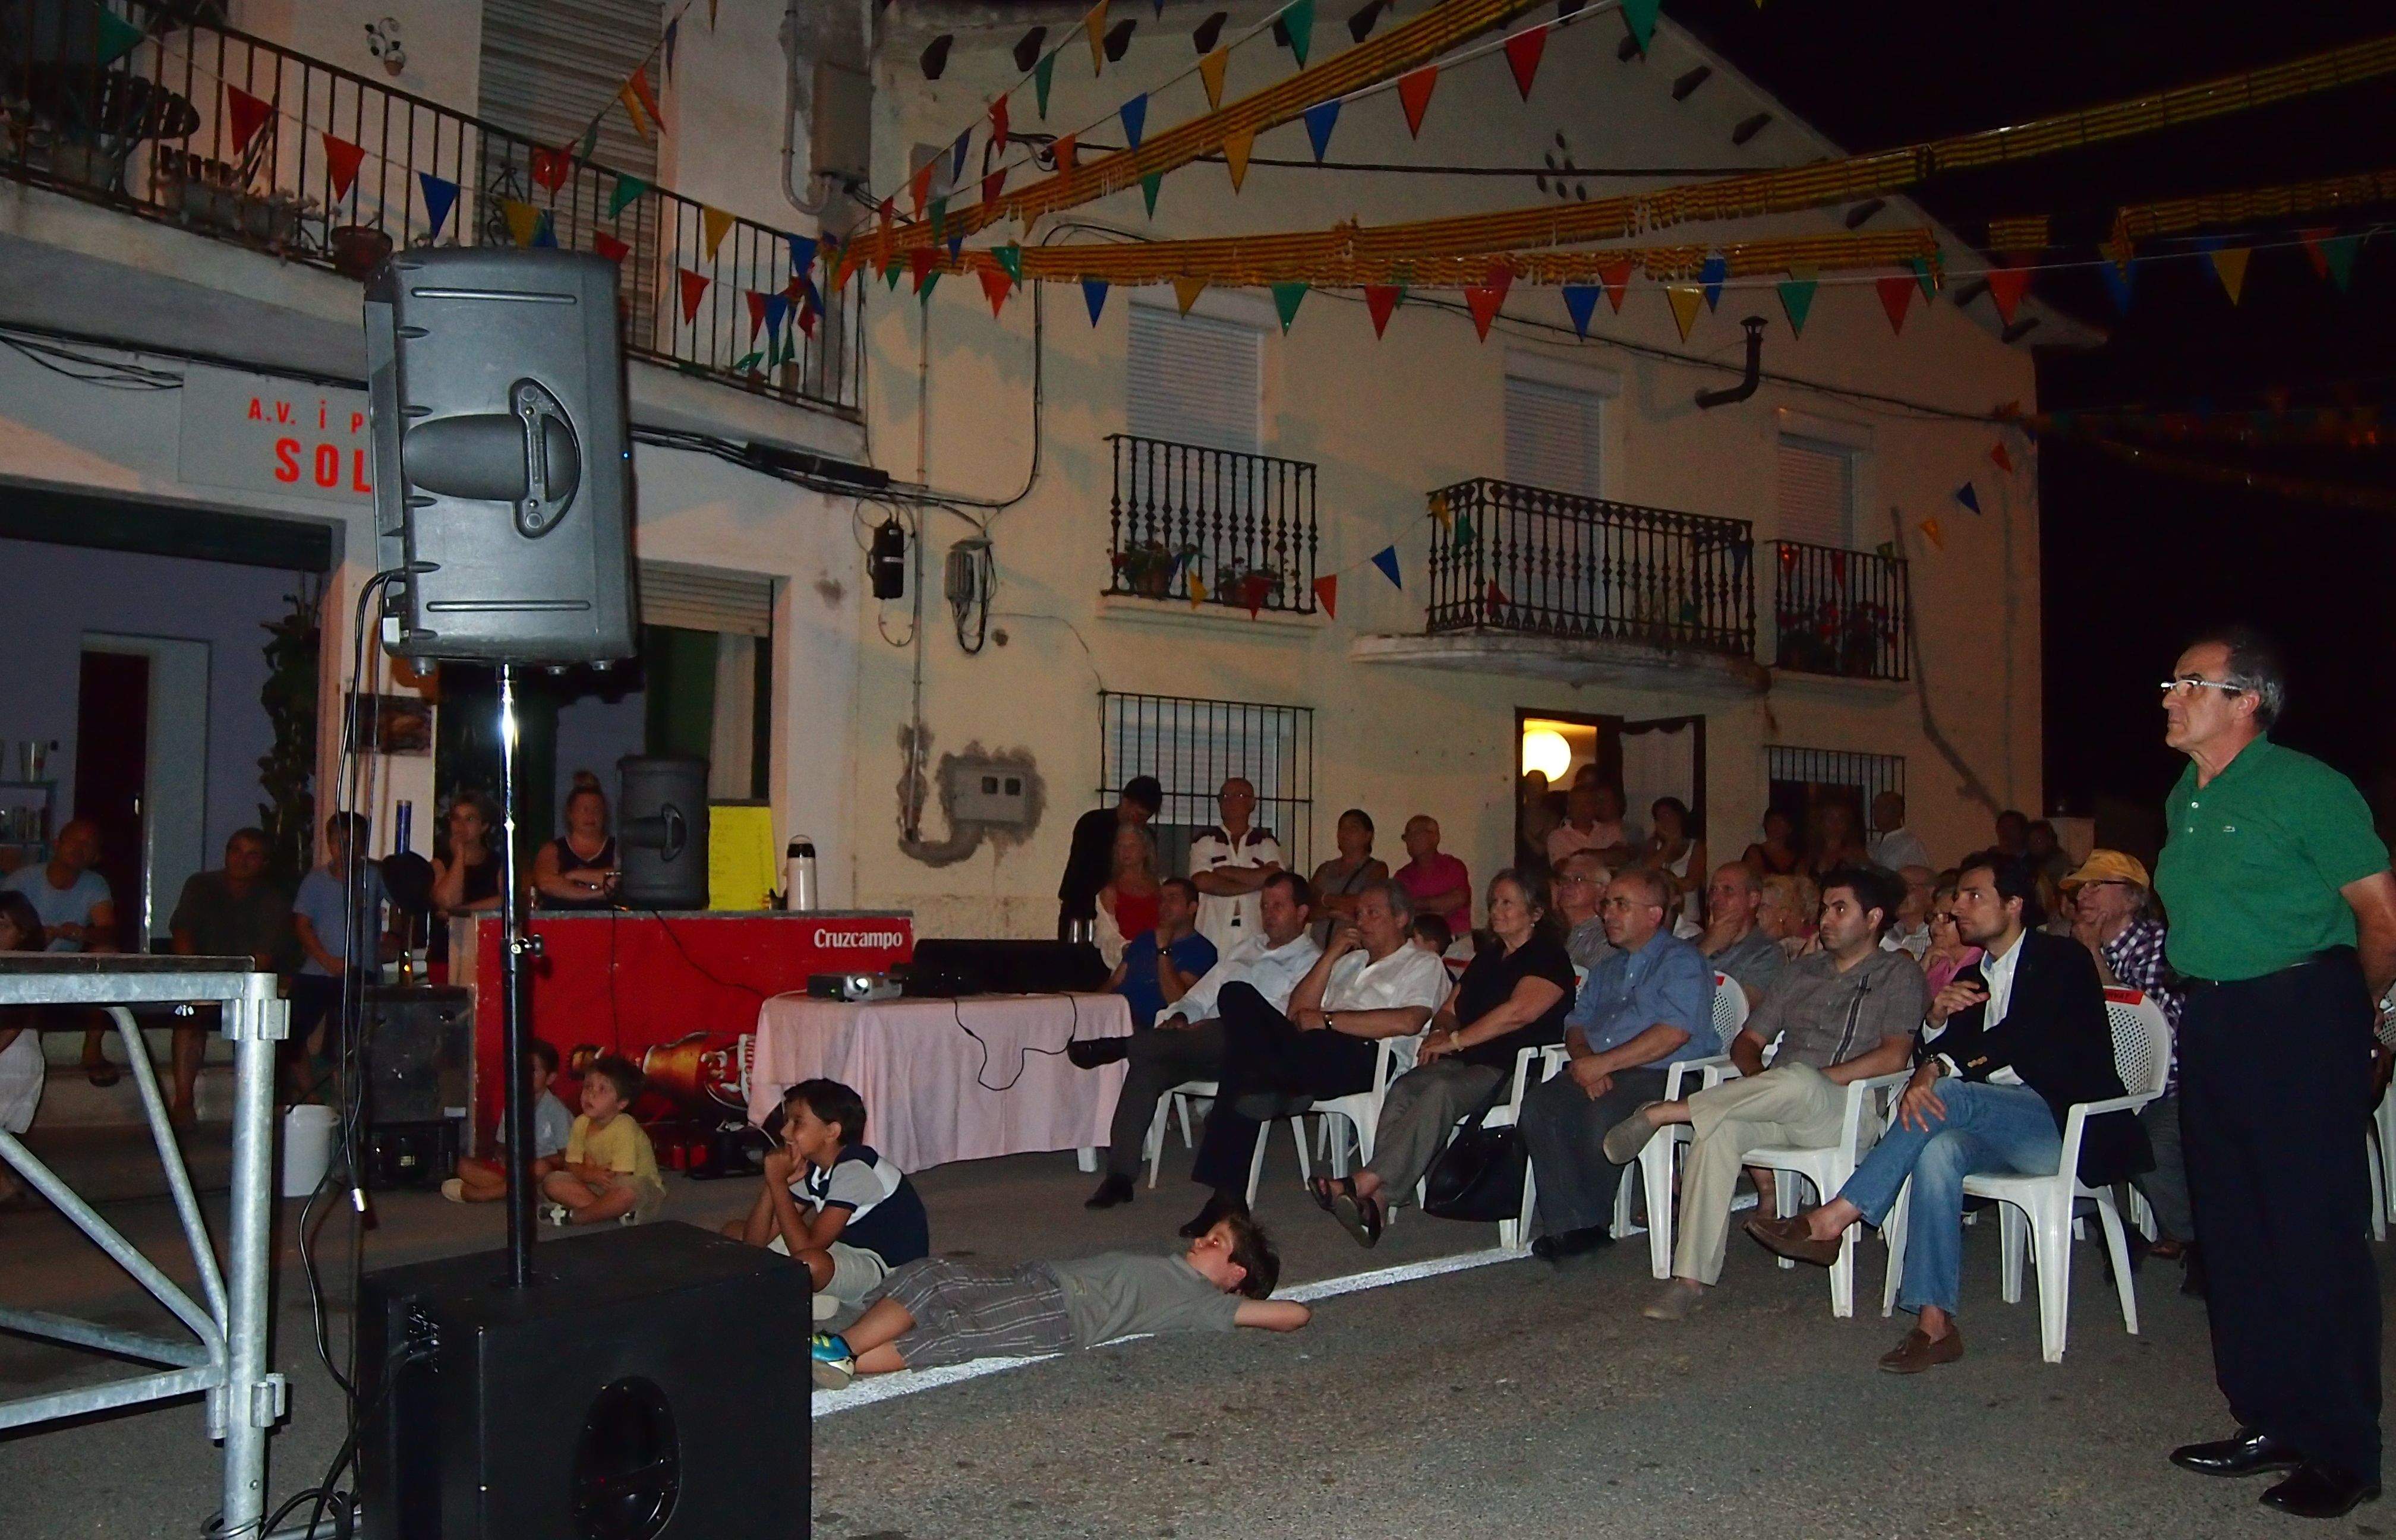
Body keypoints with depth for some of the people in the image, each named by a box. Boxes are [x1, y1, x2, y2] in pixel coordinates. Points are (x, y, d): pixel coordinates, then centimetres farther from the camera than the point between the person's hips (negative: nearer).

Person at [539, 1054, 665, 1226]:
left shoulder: (624, 1128, -23)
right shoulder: (581, 1123, -2)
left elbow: (621, 1179, -25)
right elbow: (571, 1165, 0)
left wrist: (584, 1171, -14)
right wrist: (591, 1175, -22)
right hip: (599, 1187, 7)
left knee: (626, 1192, -41)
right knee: (551, 1182, -10)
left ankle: (572, 1217, -18)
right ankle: (617, 1212, -20)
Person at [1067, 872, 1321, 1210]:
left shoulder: (1310, 961, 8)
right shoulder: (1244, 949, 32)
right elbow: (1200, 995, 29)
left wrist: (1207, 1027, -17)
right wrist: (1180, 1017, 4)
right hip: (1205, 1047, 6)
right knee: (1148, 1065, -23)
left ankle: (1118, 1047, -38)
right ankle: (1119, 1176, -25)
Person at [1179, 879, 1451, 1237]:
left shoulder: (1424, 964, 15)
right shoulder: (1348, 962, 37)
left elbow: (1407, 1022, -9)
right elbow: (1297, 1011, 22)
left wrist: (1328, 1019, -8)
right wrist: (1332, 953, 14)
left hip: (1364, 1060, -7)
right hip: (1308, 1057, 7)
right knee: (1238, 995, -20)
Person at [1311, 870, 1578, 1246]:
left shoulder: (1548, 957, 0)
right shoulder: (1488, 958, 27)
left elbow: (1518, 1012, -16)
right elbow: (1450, 1010, 27)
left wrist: (1455, 1040, -13)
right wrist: (1440, 1033, 2)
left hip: (1511, 1071, -7)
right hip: (1465, 1062, 7)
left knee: (1440, 1092, -35)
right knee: (1404, 1088, -25)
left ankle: (1365, 1183, -45)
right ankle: (1378, 1200, -41)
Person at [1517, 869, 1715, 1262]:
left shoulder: (1681, 961, 1)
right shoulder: (1606, 970, 28)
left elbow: (1674, 1033, -14)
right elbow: (1576, 1025, 21)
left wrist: (1603, 1063, -15)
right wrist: (1585, 1062, -4)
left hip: (1663, 1077, -7)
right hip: (1598, 1071, 7)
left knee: (1602, 1115, -35)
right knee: (1539, 1106, -22)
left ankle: (1593, 1220, -15)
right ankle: (1570, 1223, -23)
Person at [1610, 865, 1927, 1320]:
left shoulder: (1899, 975, 9)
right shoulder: (1802, 971, 25)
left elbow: (1895, 1056, -7)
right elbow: (1747, 1040, 21)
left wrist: (1814, 1080, -15)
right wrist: (1758, 1078, -2)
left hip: (1848, 1111, -4)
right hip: (1777, 1109, 4)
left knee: (1796, 1083, -41)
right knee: (1719, 1128, -31)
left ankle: (1662, 1113, -27)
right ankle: (1692, 1278, -32)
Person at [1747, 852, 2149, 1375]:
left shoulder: (2062, 961, -1)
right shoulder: (1971, 978, 21)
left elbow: (2025, 1035, -18)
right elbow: (1941, 1053, 13)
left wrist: (1939, 1069, -28)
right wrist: (1937, 1017, -8)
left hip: (2066, 1126, -5)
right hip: (1994, 1127, 5)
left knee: (1947, 1095, -30)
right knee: (1939, 1149, -29)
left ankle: (1832, 1220, -31)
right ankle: (1934, 1323, -32)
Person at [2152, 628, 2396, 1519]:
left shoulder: (2304, 788, -11)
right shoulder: (2185, 800, 13)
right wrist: (2216, 1006, 20)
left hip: (2300, 1020, -8)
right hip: (2212, 1026, 9)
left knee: (2316, 1236, -4)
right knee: (2233, 1234, 12)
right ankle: (2272, 1421, 23)